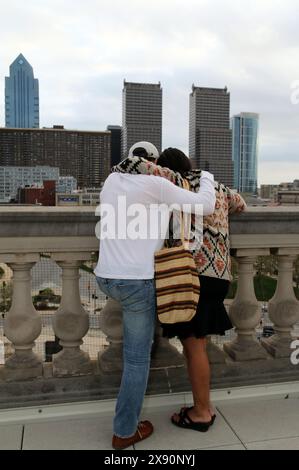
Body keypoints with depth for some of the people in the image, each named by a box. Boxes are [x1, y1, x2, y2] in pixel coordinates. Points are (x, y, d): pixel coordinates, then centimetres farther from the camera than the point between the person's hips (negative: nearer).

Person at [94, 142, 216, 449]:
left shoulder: (111, 180, 8)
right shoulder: (156, 184, -10)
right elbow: (206, 207, -8)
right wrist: (206, 177, 11)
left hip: (105, 277, 6)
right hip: (136, 283, -6)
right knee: (137, 358, 10)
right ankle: (125, 431, 22)